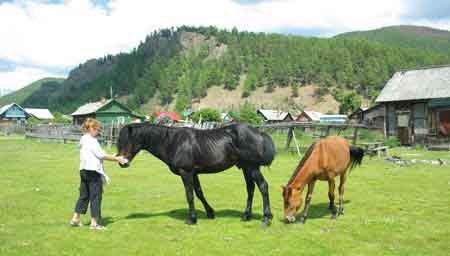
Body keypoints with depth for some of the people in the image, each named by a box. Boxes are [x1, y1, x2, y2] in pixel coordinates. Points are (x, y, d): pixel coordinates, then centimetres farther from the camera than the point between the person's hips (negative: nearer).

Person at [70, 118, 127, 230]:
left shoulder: (83, 140, 15)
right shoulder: (92, 141, -15)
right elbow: (101, 155, -16)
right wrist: (117, 159, -9)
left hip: (83, 170, 9)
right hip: (93, 171, -9)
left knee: (84, 195, 16)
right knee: (96, 197, -1)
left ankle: (75, 218, 19)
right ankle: (94, 223, 4)